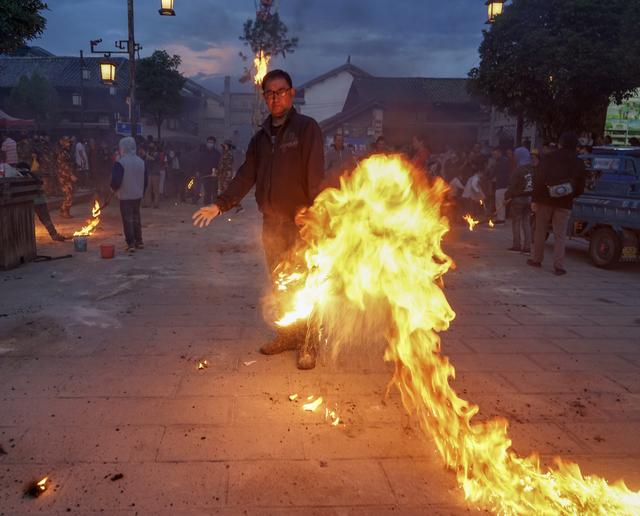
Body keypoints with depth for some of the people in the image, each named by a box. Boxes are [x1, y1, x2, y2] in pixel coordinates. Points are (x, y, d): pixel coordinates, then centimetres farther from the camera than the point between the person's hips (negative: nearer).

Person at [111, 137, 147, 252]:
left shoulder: (120, 163, -16)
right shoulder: (141, 161, 4)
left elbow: (116, 181, -21)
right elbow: (145, 180, 11)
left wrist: (114, 189, 0)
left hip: (125, 196, -6)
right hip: (138, 195, 6)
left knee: (128, 219, 0)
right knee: (136, 218, 16)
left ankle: (131, 244, -1)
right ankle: (139, 241, 21)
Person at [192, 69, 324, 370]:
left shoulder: (306, 128, -5)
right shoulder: (261, 137, 14)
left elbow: (316, 176, -14)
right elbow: (246, 176, 10)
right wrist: (220, 205, 0)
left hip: (300, 223, -6)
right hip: (271, 224, 6)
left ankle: (307, 345, 8)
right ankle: (287, 336, 27)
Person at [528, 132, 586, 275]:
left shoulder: (549, 158, -3)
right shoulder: (578, 163, 2)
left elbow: (538, 179, -9)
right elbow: (580, 188, 3)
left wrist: (535, 199, -6)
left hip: (545, 200, -1)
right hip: (564, 204, 1)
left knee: (540, 231, 13)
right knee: (560, 236, 3)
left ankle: (537, 260, 22)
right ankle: (558, 266, -1)